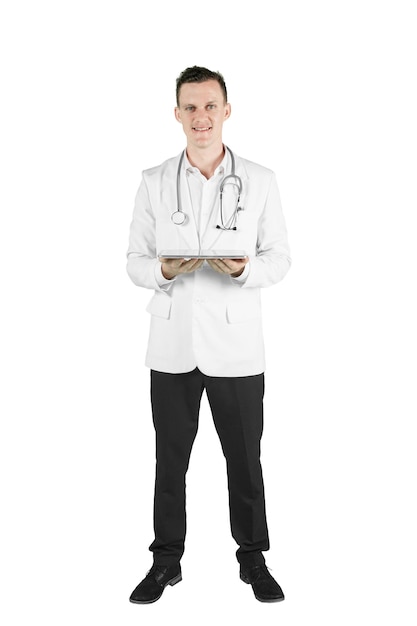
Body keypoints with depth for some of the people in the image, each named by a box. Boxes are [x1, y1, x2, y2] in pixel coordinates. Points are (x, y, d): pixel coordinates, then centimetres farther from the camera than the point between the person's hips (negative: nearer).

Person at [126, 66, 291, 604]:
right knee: (170, 459, 11)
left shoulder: (260, 181, 1)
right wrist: (164, 269, -18)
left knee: (245, 459, 9)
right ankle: (166, 560, 28)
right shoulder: (153, 182, 3)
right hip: (172, 345, 1)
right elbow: (135, 262, 5)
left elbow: (279, 259, 3)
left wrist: (245, 267, -19)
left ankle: (253, 558, 28)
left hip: (236, 345, -1)